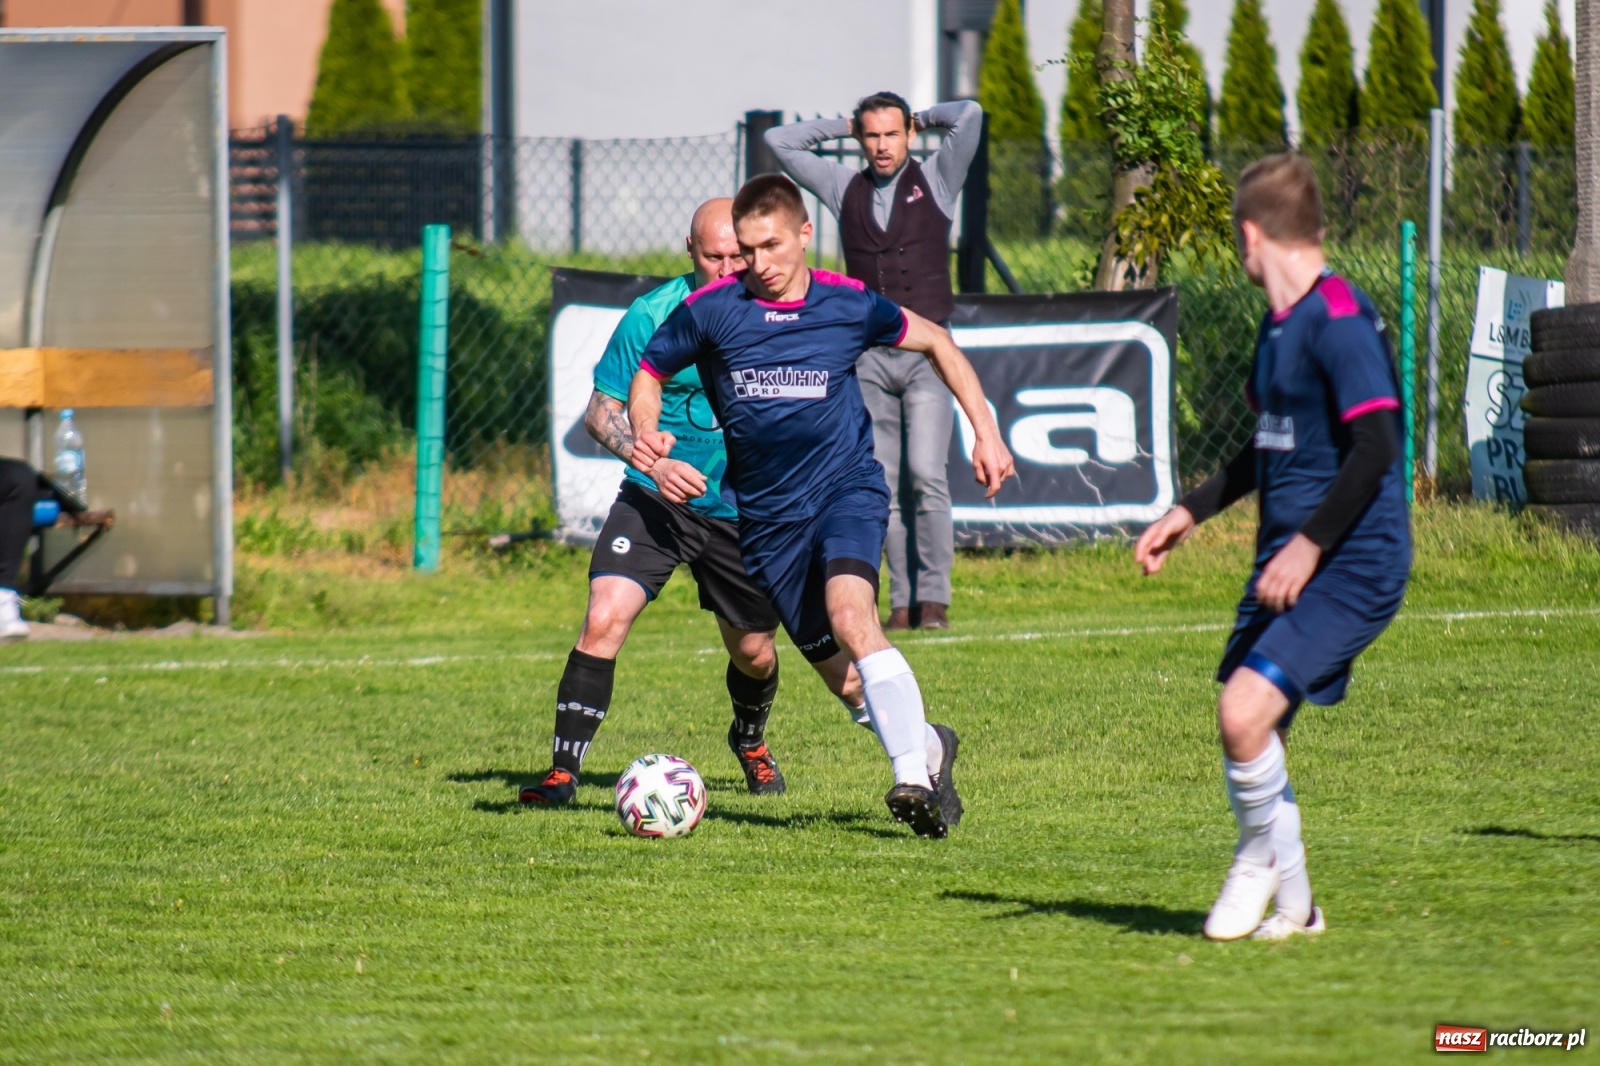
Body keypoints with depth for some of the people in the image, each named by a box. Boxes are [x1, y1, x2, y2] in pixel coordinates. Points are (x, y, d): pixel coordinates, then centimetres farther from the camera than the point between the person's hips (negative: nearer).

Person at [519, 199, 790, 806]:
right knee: (604, 618, -22)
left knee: (753, 652, 13)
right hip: (656, 500, -2)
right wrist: (653, 463, -22)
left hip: (743, 509, 2)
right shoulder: (652, 316, -13)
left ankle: (750, 743, 47)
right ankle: (563, 771, -15)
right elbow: (601, 411, -7)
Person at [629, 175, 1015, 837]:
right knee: (838, 671, 2)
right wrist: (647, 437, -12)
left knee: (850, 615, -29)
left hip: (846, 485, -2)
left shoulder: (848, 305, -4)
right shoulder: (710, 310, -6)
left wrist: (986, 431, 7)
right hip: (767, 511, 2)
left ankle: (912, 773, -33)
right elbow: (650, 374, 9)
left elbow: (936, 343, 13)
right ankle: (926, 745, 27)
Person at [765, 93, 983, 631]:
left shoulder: (935, 180, 6)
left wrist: (921, 119, 11)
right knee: (887, 487, 1)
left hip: (926, 353, -3)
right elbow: (779, 142, 17)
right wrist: (844, 126, 17)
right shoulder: (845, 188, 13)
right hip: (870, 358, 3)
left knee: (926, 476, -13)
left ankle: (933, 597, -11)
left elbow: (969, 116, -5)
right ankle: (902, 602, 2)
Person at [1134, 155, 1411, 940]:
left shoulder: (1339, 319, -16)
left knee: (1245, 711, -21)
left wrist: (1309, 545, -24)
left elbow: (1374, 447, -22)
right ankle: (1290, 907, 20)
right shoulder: (1279, 323, 15)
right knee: (1247, 729, 7)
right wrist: (1190, 513, 28)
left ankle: (1262, 858, 3)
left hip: (1351, 566, -10)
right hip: (1285, 562, 10)